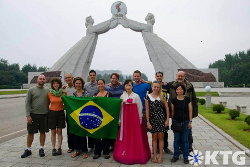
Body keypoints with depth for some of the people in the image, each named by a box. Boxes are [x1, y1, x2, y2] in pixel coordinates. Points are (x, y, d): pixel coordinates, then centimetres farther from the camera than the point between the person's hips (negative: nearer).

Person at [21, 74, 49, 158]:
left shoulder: (47, 91, 8)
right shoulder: (31, 90, 2)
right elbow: (27, 103, -2)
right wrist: (28, 115, -9)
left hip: (44, 115, 2)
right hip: (33, 114, -1)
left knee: (43, 132, 7)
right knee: (30, 132, 5)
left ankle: (41, 149, 20)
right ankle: (28, 150, 20)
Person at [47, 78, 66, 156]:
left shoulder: (63, 93, 0)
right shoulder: (49, 94, 1)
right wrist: (47, 111, 3)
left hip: (61, 113, 0)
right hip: (52, 113, 0)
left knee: (59, 131, 4)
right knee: (53, 132, 4)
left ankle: (59, 148, 11)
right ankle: (53, 148, 12)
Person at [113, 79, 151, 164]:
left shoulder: (136, 96, -2)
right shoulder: (122, 96, 7)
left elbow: (139, 108, 0)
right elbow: (121, 109, 9)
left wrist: (140, 119, -2)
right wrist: (120, 119, 8)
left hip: (134, 118, -3)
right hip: (125, 118, 3)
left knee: (135, 136, 0)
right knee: (125, 136, 6)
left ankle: (136, 155, 11)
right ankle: (124, 153, 18)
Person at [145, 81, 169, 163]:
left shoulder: (162, 96, 2)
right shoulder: (148, 97, -2)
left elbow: (167, 108, 3)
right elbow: (147, 110, -2)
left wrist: (167, 120, -2)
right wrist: (148, 122, -5)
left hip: (161, 119, 1)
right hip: (152, 119, 0)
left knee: (161, 137, 5)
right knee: (154, 137, 8)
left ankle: (160, 156, 15)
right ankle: (154, 156, 17)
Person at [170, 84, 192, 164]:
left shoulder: (187, 99, -1)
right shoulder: (174, 100, -1)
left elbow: (190, 110, 2)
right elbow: (172, 111, 6)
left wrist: (190, 121, -1)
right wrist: (172, 121, 6)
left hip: (185, 122, 0)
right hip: (176, 122, 1)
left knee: (185, 140, 6)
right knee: (176, 140, 9)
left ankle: (185, 157, 20)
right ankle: (176, 156, 23)